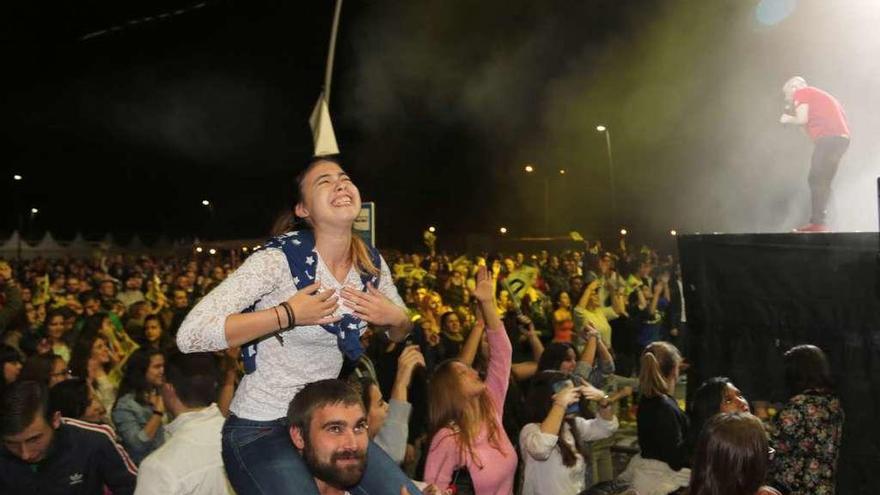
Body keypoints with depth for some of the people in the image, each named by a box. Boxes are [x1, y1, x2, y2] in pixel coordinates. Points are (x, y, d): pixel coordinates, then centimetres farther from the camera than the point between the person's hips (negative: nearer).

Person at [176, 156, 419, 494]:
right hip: (260, 429, -5)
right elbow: (190, 334, -29)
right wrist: (287, 314, -30)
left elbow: (400, 333, 14)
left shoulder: (371, 264, -3)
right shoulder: (280, 259, -21)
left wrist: (395, 317, -9)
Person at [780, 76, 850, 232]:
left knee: (817, 181, -11)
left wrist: (788, 120, 11)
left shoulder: (801, 94, 5)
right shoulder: (816, 95, 32)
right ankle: (819, 222, 9)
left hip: (828, 137, -9)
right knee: (822, 182, 11)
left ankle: (818, 223, -16)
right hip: (841, 137, 9)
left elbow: (802, 119, -9)